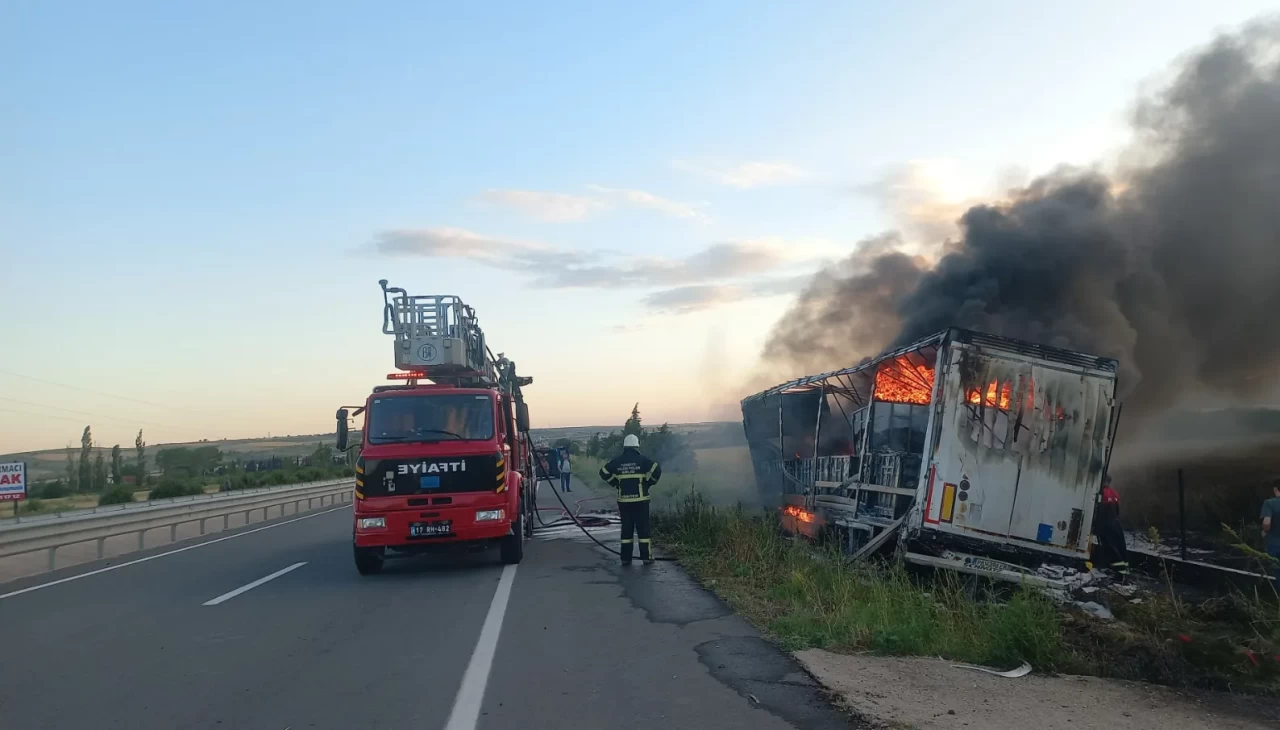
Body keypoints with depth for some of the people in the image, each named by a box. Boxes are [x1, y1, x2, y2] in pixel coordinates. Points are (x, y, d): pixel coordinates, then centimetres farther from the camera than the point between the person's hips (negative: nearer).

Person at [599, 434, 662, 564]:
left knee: (626, 529, 8)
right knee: (643, 528, 4)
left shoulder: (617, 460, 4)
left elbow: (603, 472, 6)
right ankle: (646, 556, 4)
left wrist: (616, 484, 12)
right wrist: (648, 483, -1)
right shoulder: (642, 459, -4)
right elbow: (657, 469, -15)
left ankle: (626, 557, 8)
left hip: (624, 500, 3)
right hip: (640, 499, -3)